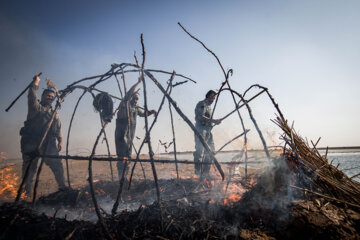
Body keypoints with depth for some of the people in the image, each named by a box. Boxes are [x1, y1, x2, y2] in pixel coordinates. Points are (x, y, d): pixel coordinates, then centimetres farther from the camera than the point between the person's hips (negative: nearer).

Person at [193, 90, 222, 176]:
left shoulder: (209, 106, 25)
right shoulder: (202, 104, -5)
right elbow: (201, 117, -18)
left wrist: (214, 122, 10)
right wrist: (213, 121, -21)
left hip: (208, 130, 10)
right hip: (201, 129, -10)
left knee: (210, 150, 7)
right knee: (200, 150, -9)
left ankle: (206, 171, 13)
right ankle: (198, 171, -5)